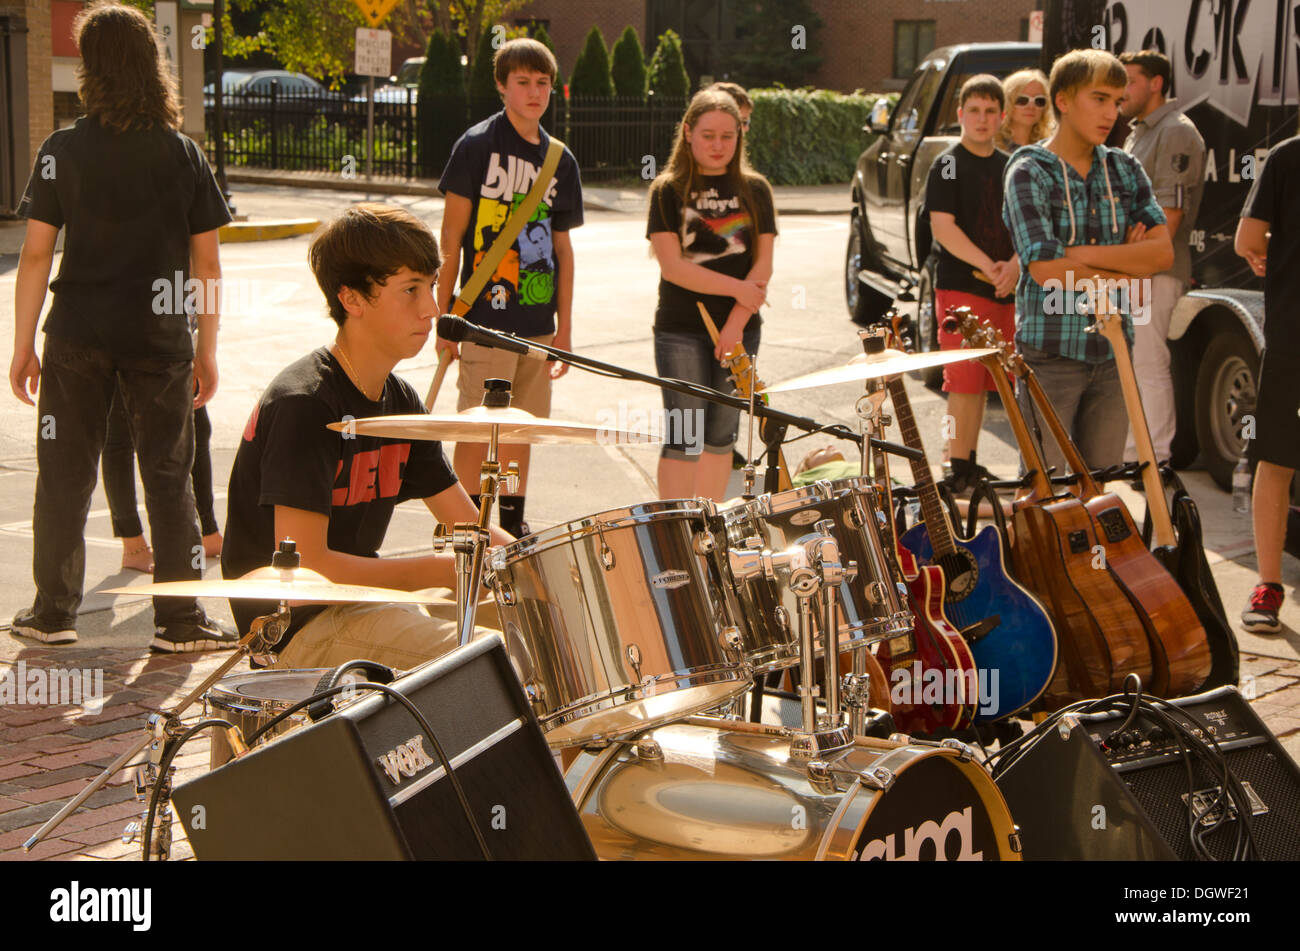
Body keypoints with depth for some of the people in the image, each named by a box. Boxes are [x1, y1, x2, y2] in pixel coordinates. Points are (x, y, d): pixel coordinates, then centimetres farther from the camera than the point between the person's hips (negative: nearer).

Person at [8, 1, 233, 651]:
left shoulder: (64, 150, -4)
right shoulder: (184, 154, -2)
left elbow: (35, 254, -4)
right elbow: (206, 263, 0)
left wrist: (23, 346, 3)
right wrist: (207, 349, 8)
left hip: (77, 336, 0)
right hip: (160, 337, 0)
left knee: (65, 476, 11)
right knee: (168, 479, 7)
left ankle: (53, 614, 19)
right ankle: (179, 622, 7)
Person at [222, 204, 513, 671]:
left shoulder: (401, 401, 7)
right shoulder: (303, 404, -20)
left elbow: (467, 526, 11)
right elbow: (301, 565, -25)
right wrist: (436, 571, -23)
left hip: (361, 597, 9)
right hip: (296, 632, -9)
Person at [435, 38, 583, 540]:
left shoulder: (561, 160, 11)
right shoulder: (477, 146, -5)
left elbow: (562, 247, 15)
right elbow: (452, 234, -6)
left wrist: (565, 328, 11)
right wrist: (443, 318, -9)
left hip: (537, 323, 5)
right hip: (486, 320, -5)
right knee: (476, 432, -4)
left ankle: (513, 525, 24)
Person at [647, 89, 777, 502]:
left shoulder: (755, 190, 7)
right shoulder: (668, 190, -1)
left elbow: (763, 265, 1)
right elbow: (672, 266, -10)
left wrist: (736, 323, -10)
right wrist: (737, 288, -13)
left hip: (740, 329, 3)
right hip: (681, 331, -3)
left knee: (721, 433, 9)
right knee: (683, 435, -6)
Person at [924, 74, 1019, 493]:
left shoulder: (1010, 166, 14)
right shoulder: (949, 165, -4)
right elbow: (942, 226, -13)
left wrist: (1014, 265, -7)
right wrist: (988, 266, -21)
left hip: (1003, 289, 6)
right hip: (960, 286, -6)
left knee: (986, 380, 11)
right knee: (965, 381, -9)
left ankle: (971, 464, 21)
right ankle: (958, 469, -5)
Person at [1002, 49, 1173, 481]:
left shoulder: (1124, 169, 9)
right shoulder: (1029, 173, -6)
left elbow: (1163, 251, -2)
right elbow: (1045, 269, -18)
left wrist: (1085, 254, -14)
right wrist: (1125, 263, -6)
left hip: (1113, 350, 5)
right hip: (1051, 352, -5)